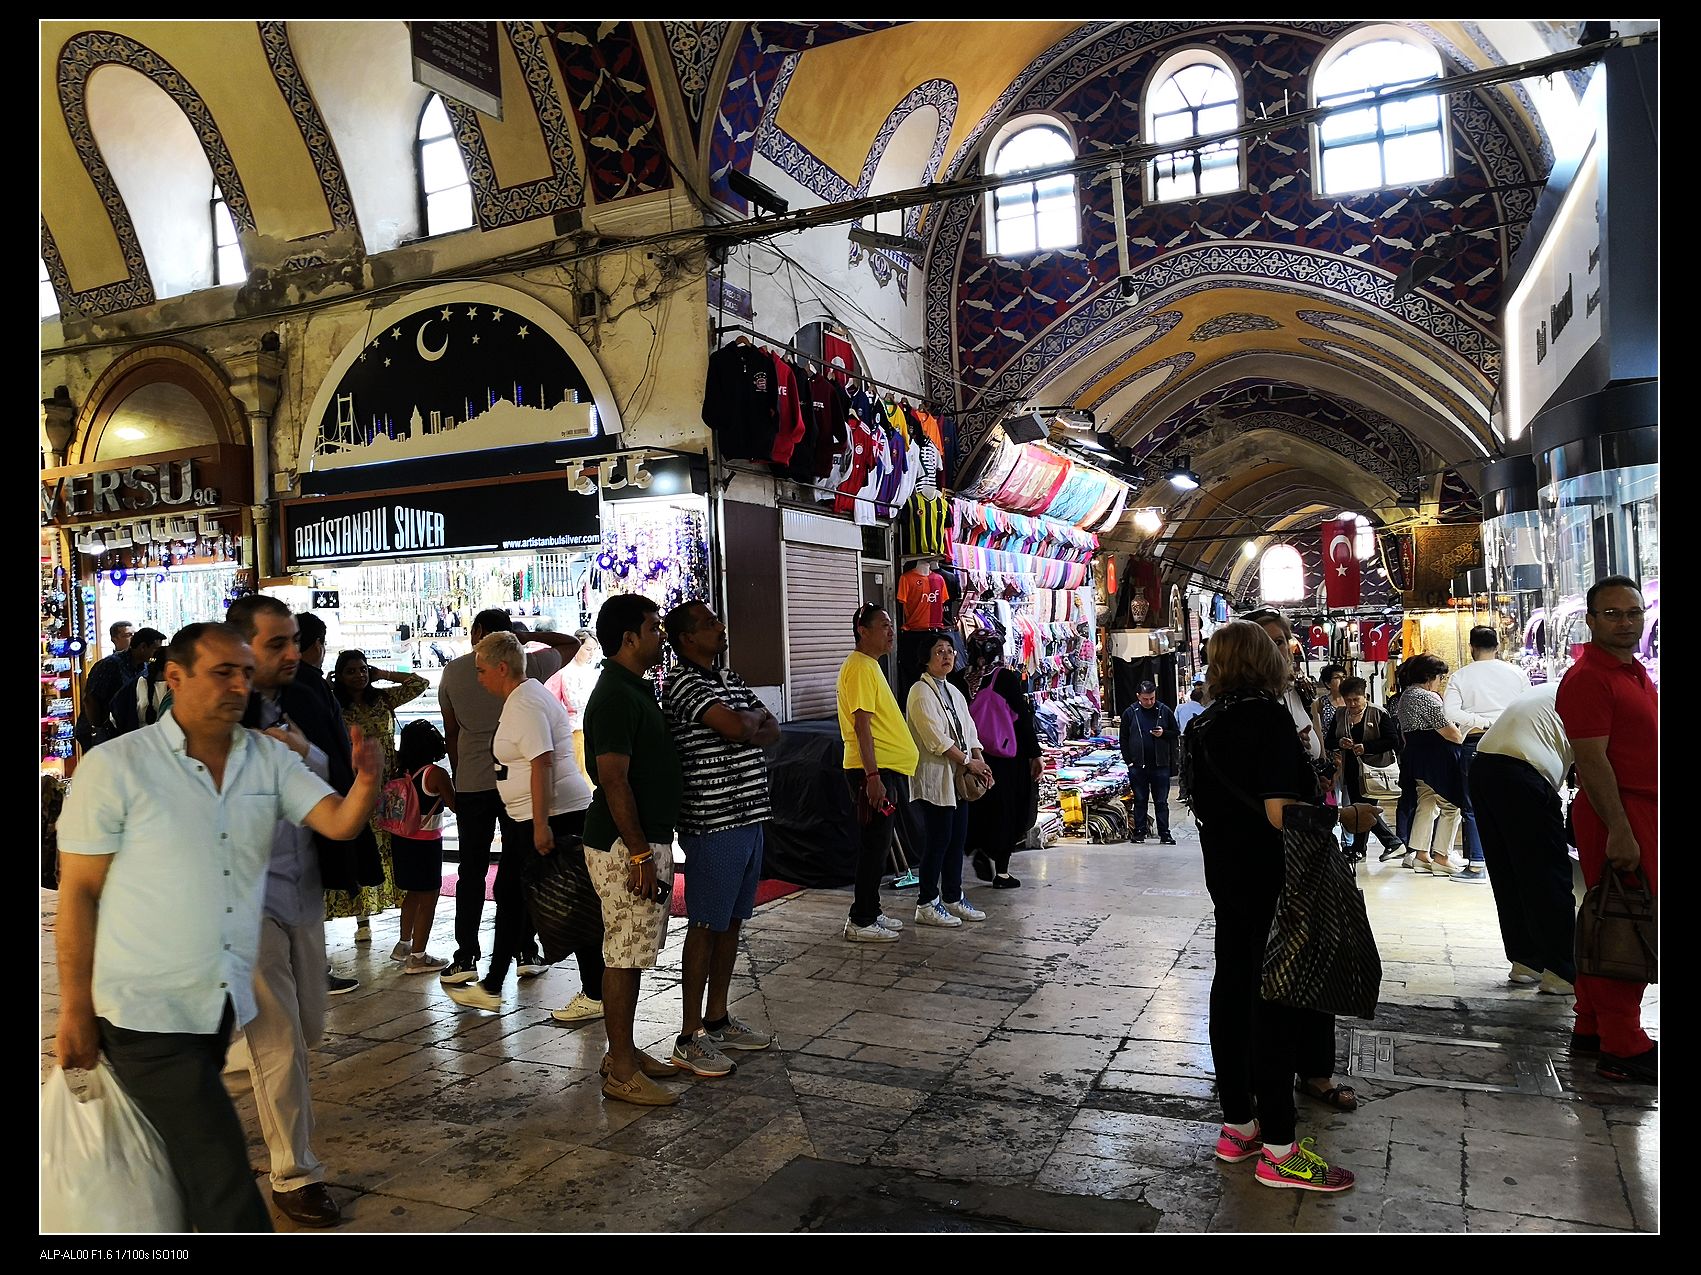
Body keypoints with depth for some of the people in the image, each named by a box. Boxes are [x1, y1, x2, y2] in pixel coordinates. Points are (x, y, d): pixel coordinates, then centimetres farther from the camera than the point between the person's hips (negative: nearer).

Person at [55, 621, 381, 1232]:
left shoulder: (269, 757, 1)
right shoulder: (116, 766, -11)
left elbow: (339, 822, -7)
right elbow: (77, 892, -7)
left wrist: (366, 783, -30)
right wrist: (75, 1010, -6)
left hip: (224, 1000, 5)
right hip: (148, 1009, -5)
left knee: (187, 1154, 21)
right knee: (220, 1165, -6)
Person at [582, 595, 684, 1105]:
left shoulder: (636, 690, 14)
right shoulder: (615, 697, -18)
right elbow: (614, 781, -23)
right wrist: (640, 855, -22)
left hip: (647, 840, 10)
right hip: (625, 846, -10)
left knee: (632, 953, 16)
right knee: (624, 956, -2)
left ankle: (625, 1050, 27)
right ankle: (621, 1072, 7)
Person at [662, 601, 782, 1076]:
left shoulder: (731, 680, 15)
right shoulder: (684, 684, -13)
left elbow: (771, 729, 11)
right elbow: (736, 726, -24)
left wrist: (748, 731, -10)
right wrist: (754, 717, -2)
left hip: (747, 819, 9)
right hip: (713, 826, -9)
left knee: (731, 922, 15)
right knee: (705, 927, -2)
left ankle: (718, 1019, 27)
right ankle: (690, 1038, 8)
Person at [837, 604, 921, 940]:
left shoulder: (870, 665, 18)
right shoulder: (860, 667, -14)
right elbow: (861, 724, -21)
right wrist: (872, 776, -24)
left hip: (886, 769, 10)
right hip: (874, 771, -10)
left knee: (877, 844, 15)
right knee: (875, 845, -5)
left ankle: (869, 913, 23)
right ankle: (861, 922, 3)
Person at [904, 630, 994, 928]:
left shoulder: (953, 692, 17)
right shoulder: (921, 692, -10)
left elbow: (969, 732, 15)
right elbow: (935, 738, -17)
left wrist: (981, 763, -1)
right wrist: (968, 762, -13)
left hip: (957, 779, 8)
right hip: (934, 778, -8)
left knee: (957, 839, 11)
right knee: (937, 842, -6)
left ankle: (953, 898, 22)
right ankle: (927, 904, 4)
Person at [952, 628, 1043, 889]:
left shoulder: (959, 679, 0)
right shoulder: (1006, 677, -10)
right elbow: (1023, 717, -9)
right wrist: (1035, 755, -2)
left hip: (972, 755, 3)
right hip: (1007, 755, -3)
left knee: (979, 806, 18)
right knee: (1007, 808, 6)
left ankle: (980, 848, -4)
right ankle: (1001, 872, 9)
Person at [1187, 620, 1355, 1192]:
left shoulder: (1205, 724, 8)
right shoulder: (1270, 716, -16)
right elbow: (1280, 811, -22)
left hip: (1224, 872, 8)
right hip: (1270, 875, -8)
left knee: (1232, 985, 12)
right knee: (1274, 996, -2)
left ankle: (1237, 1125, 22)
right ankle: (1279, 1149, 7)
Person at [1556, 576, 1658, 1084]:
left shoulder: (1634, 671, 16)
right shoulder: (1588, 678, -15)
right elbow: (1591, 760, -22)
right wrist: (1619, 831, -25)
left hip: (1642, 810, 10)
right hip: (1615, 814, -10)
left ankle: (1592, 1026, 26)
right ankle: (1623, 1049, 3)